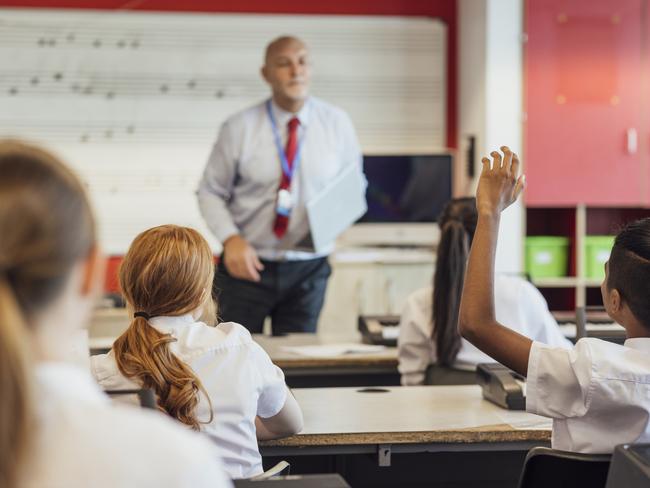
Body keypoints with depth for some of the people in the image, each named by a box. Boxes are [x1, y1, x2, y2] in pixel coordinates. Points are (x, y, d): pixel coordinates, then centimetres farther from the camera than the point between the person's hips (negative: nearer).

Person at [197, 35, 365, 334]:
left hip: (307, 271, 2)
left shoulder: (337, 123, 0)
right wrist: (231, 239, -17)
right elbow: (210, 192, -1)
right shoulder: (239, 128, -6)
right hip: (247, 265, -1)